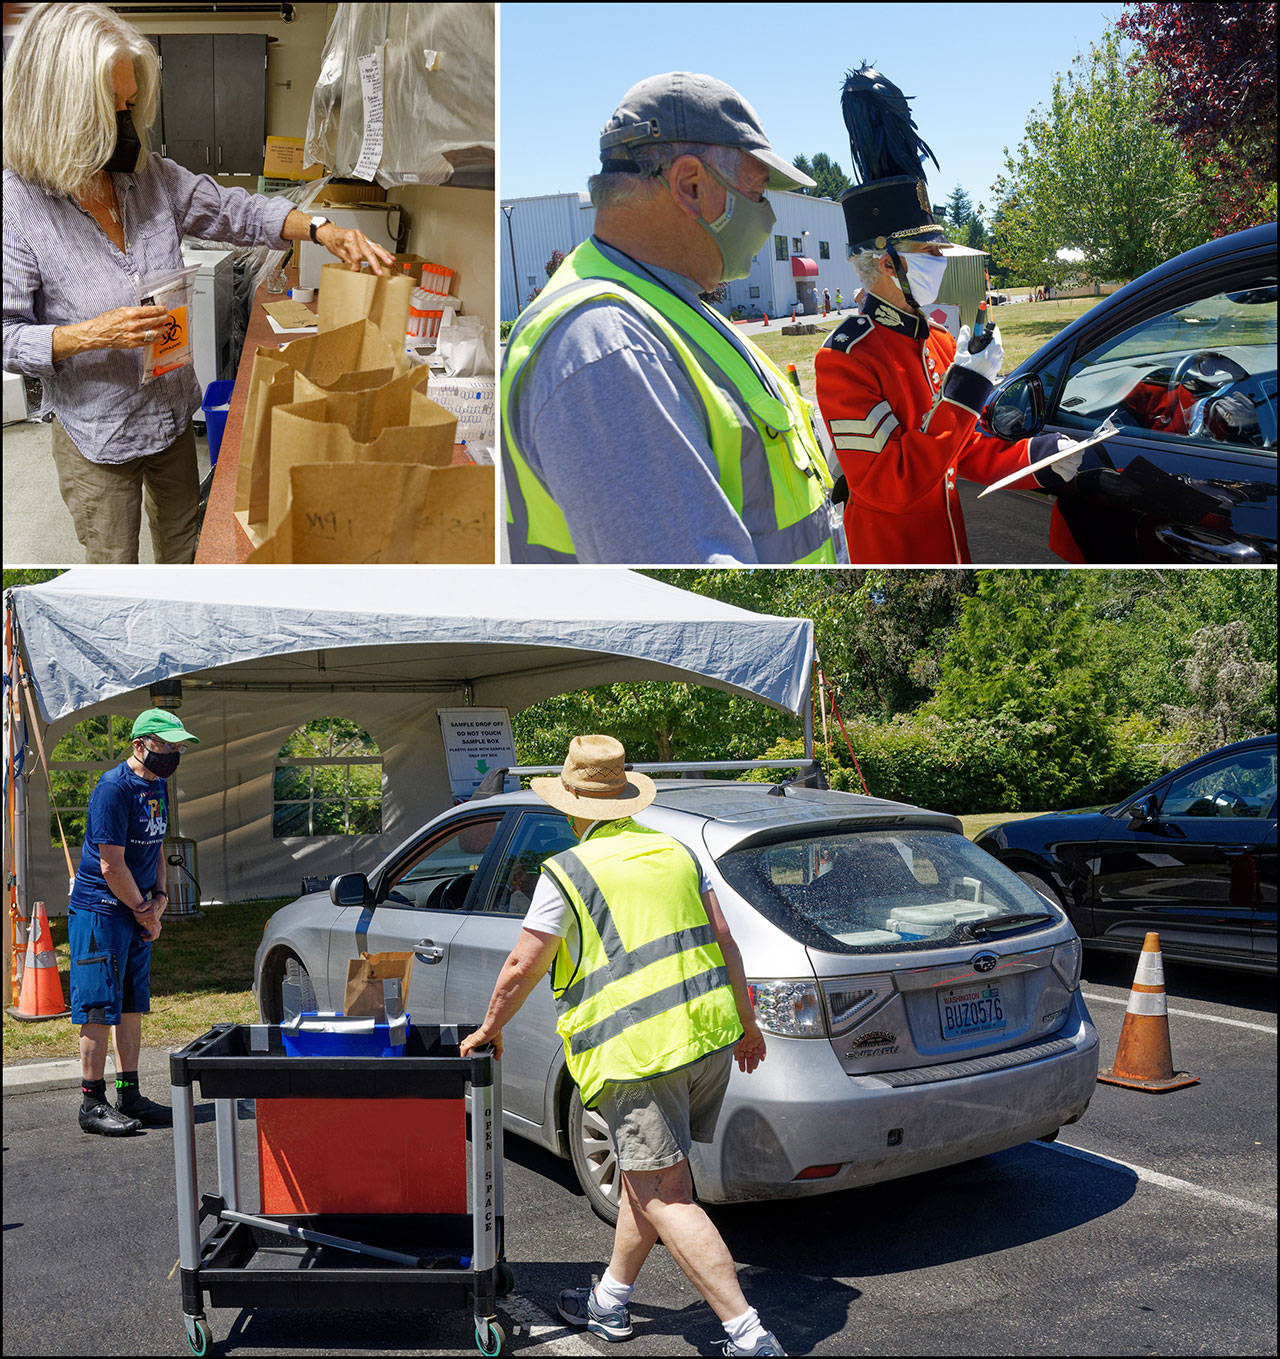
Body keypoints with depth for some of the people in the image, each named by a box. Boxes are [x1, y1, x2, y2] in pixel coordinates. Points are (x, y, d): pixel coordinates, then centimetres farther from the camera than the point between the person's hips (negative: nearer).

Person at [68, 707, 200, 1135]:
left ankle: (129, 1096, 19)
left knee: (132, 1006, 12)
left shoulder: (157, 786, 10)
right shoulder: (114, 788, -18)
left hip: (138, 912, 9)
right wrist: (144, 910, -10)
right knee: (100, 1009, -5)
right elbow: (111, 865, -19)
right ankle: (92, 1103, 2)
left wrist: (159, 896, 6)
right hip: (100, 911, -9)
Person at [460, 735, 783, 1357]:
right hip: (710, 1036, 7)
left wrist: (490, 1029, 14)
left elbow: (522, 966, -2)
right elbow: (723, 944, 13)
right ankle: (610, 1301, 34)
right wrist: (746, 1023, 23)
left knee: (664, 1198, -4)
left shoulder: (568, 873, -5)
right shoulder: (676, 852, 12)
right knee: (646, 1175, 20)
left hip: (636, 1052, -7)